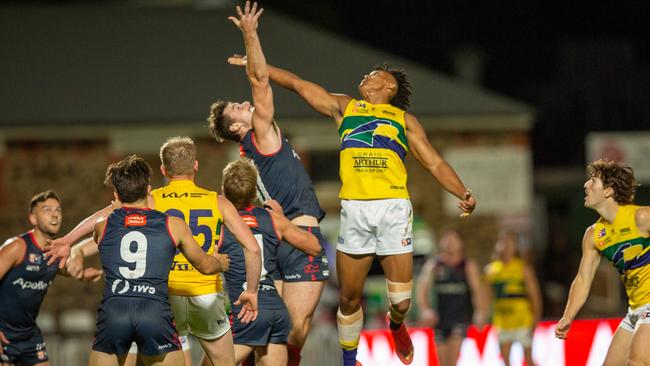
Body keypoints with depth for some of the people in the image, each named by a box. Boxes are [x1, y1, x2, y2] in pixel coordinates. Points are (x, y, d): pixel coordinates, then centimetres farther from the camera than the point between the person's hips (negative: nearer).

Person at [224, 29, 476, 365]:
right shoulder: (344, 107, 22)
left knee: (401, 301, -5)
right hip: (354, 209, 1)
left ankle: (396, 325, 29)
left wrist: (463, 194, -3)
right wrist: (255, 65, 23)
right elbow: (297, 84, 24)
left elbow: (434, 163, 12)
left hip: (393, 209, -1)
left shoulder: (404, 119, 18)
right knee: (349, 297, 3)